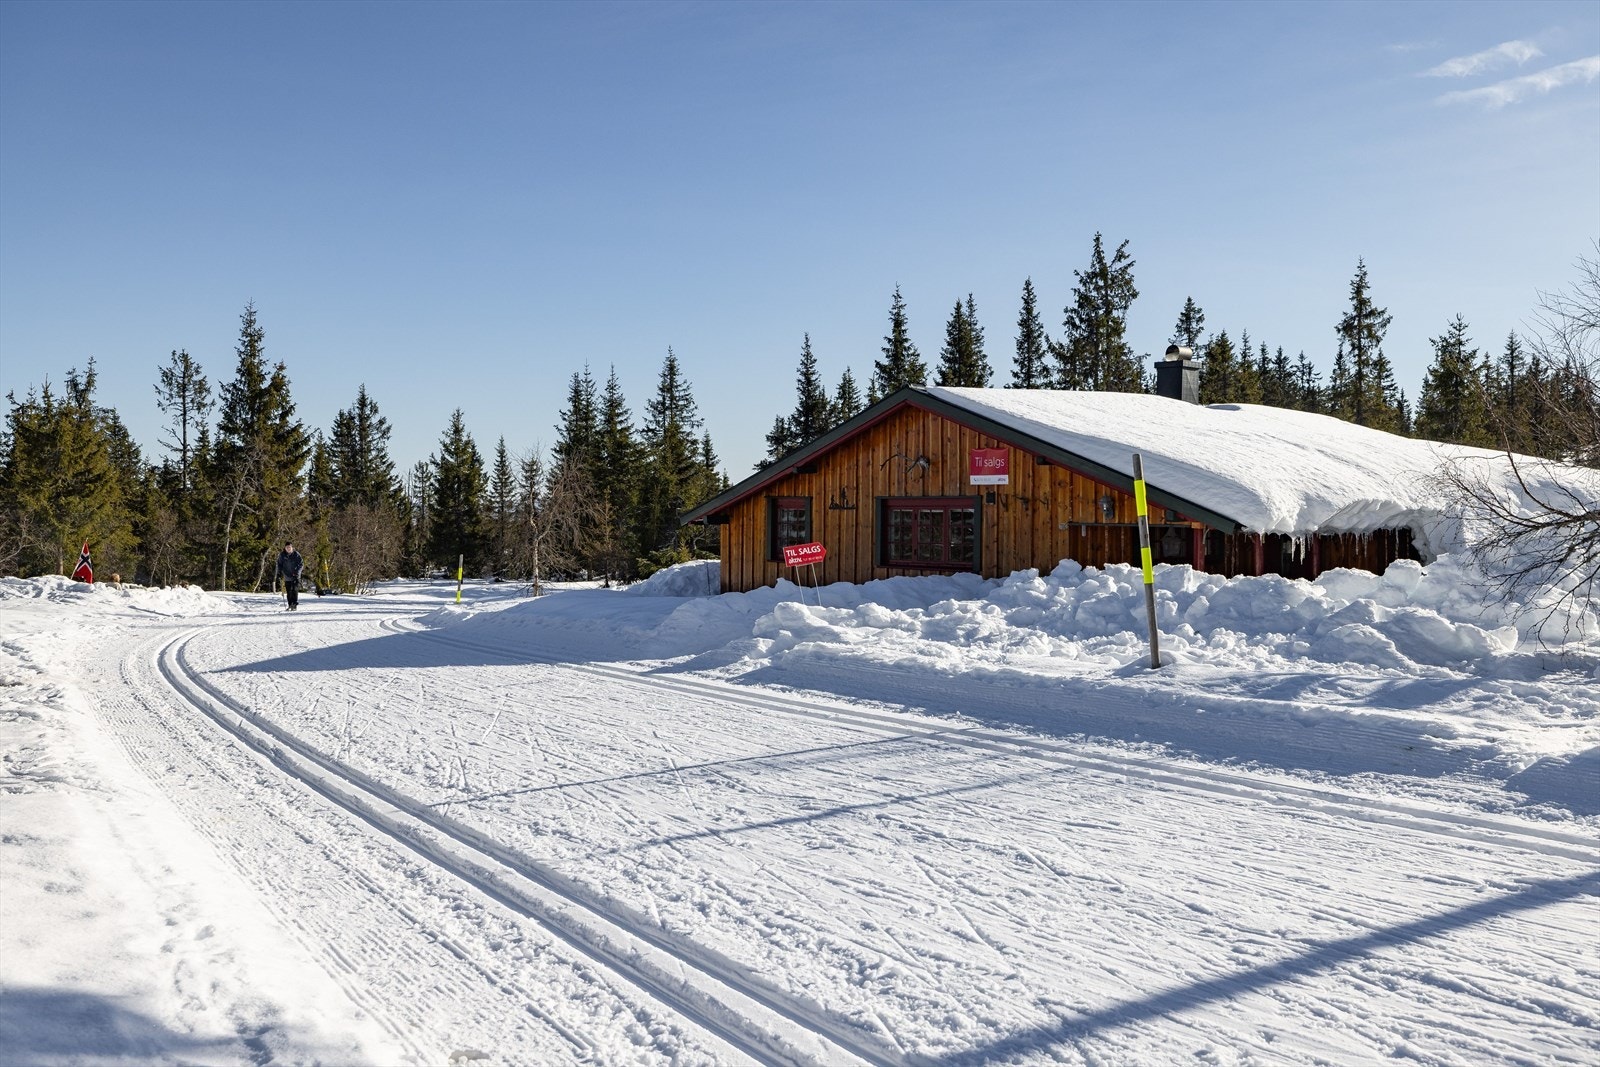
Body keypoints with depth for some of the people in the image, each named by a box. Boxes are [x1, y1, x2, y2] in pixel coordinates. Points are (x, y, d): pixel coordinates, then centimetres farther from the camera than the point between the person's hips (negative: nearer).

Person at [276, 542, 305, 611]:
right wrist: (279, 572, 3)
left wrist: (297, 571, -14)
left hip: (295, 576, -2)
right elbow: (279, 564, 14)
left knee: (295, 590, -12)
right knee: (289, 591, 3)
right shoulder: (282, 555, 1)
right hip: (287, 576, 2)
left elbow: (301, 564, -1)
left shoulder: (296, 554, -5)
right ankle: (290, 605, 10)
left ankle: (295, 604, -12)